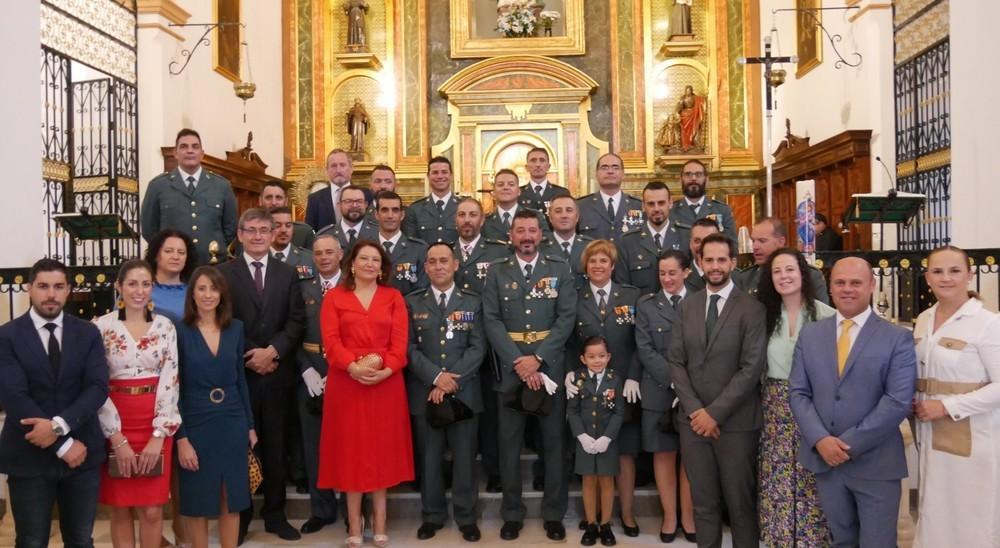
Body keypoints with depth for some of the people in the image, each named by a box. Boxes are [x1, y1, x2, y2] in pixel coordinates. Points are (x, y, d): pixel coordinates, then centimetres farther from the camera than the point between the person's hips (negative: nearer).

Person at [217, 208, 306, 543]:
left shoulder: (287, 274, 9)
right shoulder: (224, 273, 2)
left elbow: (296, 321, 2)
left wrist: (273, 351, -12)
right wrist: (248, 359, -10)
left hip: (277, 373, 2)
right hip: (238, 372, -2)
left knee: (275, 445, 9)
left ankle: (275, 514, 19)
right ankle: (240, 515, 18)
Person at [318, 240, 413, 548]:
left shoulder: (393, 297, 9)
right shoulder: (334, 297, 7)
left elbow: (400, 342, 0)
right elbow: (331, 341, -5)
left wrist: (386, 369, -17)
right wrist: (353, 366, -21)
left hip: (386, 383, 1)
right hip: (346, 383, -1)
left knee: (382, 450, 6)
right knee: (351, 450, 4)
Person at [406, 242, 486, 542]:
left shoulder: (472, 302, 6)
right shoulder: (412, 302, 6)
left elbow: (478, 347, -2)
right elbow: (409, 347, -1)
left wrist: (452, 380, -13)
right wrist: (435, 377, -13)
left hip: (464, 392, 0)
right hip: (424, 392, 1)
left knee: (464, 457, 5)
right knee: (429, 456, 8)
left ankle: (466, 516, 17)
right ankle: (432, 515, 22)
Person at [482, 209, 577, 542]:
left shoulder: (560, 271, 5)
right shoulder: (497, 273, 6)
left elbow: (567, 318, -3)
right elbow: (491, 321, -3)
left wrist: (538, 358, -13)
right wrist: (518, 362, -14)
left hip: (549, 367, 0)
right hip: (510, 368, 0)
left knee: (554, 442, 7)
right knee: (510, 444, 6)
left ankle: (554, 514, 19)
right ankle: (512, 514, 19)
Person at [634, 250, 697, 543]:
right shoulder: (646, 304, 5)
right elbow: (645, 350, -3)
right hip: (660, 391, 0)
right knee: (664, 454, 7)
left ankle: (688, 516, 19)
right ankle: (669, 516, 18)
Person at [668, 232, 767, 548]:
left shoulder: (751, 309, -6)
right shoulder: (687, 306, 9)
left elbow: (751, 368, -12)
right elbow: (676, 362, 5)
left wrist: (715, 413, -13)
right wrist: (694, 409, -6)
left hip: (735, 421, -3)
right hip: (693, 419, 4)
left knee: (740, 501, 6)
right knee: (703, 501, 11)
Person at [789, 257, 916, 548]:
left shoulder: (898, 338, -4)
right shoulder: (809, 334, 6)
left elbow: (898, 401, -13)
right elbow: (797, 392, 2)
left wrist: (850, 444, -16)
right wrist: (820, 440, -12)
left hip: (875, 462, -3)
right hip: (823, 457, 3)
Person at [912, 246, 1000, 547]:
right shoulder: (923, 320, 8)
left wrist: (947, 406, -19)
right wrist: (915, 405, 2)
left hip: (971, 437, -6)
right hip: (931, 433, 6)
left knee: (970, 521, 5)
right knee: (935, 514, 14)